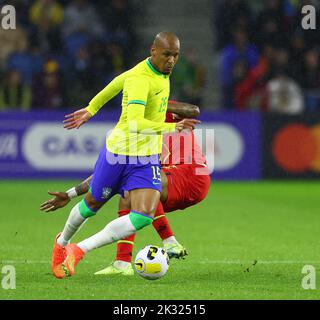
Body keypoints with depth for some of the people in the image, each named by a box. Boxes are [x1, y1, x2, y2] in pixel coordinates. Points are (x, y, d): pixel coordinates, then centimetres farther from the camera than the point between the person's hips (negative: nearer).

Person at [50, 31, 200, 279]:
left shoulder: (161, 71, 1)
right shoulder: (140, 79, -25)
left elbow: (120, 81, 17)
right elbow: (135, 123, -38)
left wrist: (91, 109, 28)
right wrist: (172, 128, -51)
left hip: (149, 158, 6)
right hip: (120, 153, -6)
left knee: (144, 217, -15)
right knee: (92, 204, 17)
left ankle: (79, 250, -6)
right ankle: (62, 243, 49)